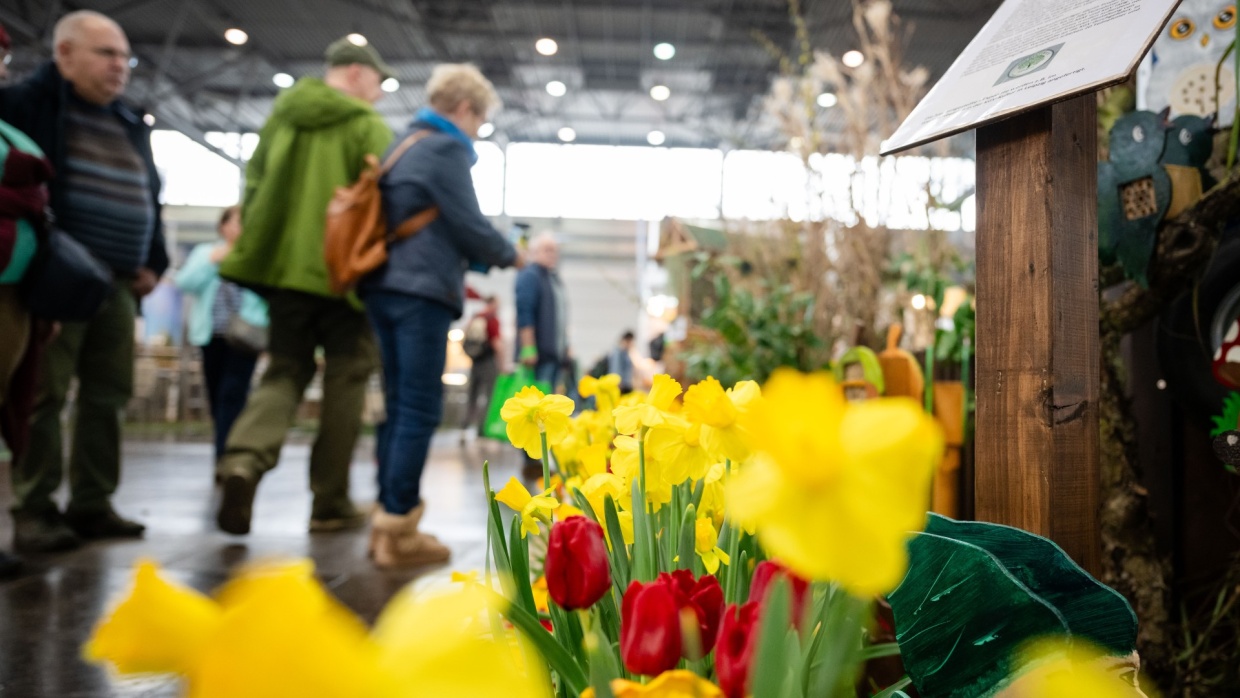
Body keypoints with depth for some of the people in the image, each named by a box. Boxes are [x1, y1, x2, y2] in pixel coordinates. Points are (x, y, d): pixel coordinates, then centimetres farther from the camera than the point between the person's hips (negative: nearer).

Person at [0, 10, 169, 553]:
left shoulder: (131, 126, 20)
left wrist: (153, 262, 16)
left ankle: (91, 504, 14)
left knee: (108, 395, 6)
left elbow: (151, 198, 25)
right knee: (43, 394, -4)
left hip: (117, 282, 7)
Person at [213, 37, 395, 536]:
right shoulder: (369, 128, -4)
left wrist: (257, 248, 22)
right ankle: (330, 504, 10)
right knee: (345, 382, 6)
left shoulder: (281, 116, 14)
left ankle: (244, 459, -15)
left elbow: (253, 188, 16)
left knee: (285, 370, 13)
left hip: (282, 266, 5)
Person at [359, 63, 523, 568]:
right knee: (420, 411, -6)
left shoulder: (403, 144, 20)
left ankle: (387, 517, 16)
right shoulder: (446, 149, -7)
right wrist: (509, 256, 8)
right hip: (422, 292, -9)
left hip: (385, 286, 9)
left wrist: (476, 258, 20)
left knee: (399, 407, 12)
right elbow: (468, 224, -10)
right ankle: (398, 530, -3)